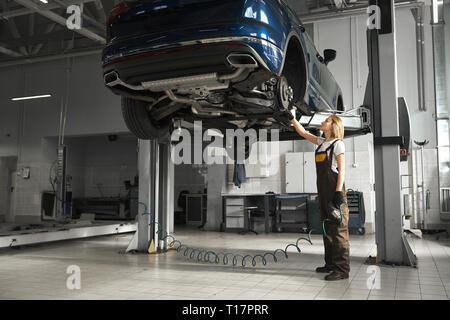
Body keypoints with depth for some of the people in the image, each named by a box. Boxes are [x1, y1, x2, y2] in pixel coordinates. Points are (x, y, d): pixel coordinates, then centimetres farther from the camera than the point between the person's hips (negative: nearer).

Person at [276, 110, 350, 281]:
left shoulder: (338, 144, -5)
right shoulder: (322, 142, 17)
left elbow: (341, 169, -11)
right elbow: (303, 133, 28)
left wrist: (339, 192, -18)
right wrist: (291, 119, 24)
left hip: (334, 188, -8)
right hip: (323, 190, 9)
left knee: (338, 228, -9)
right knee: (327, 228, 11)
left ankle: (342, 269, -8)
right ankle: (331, 264, 19)